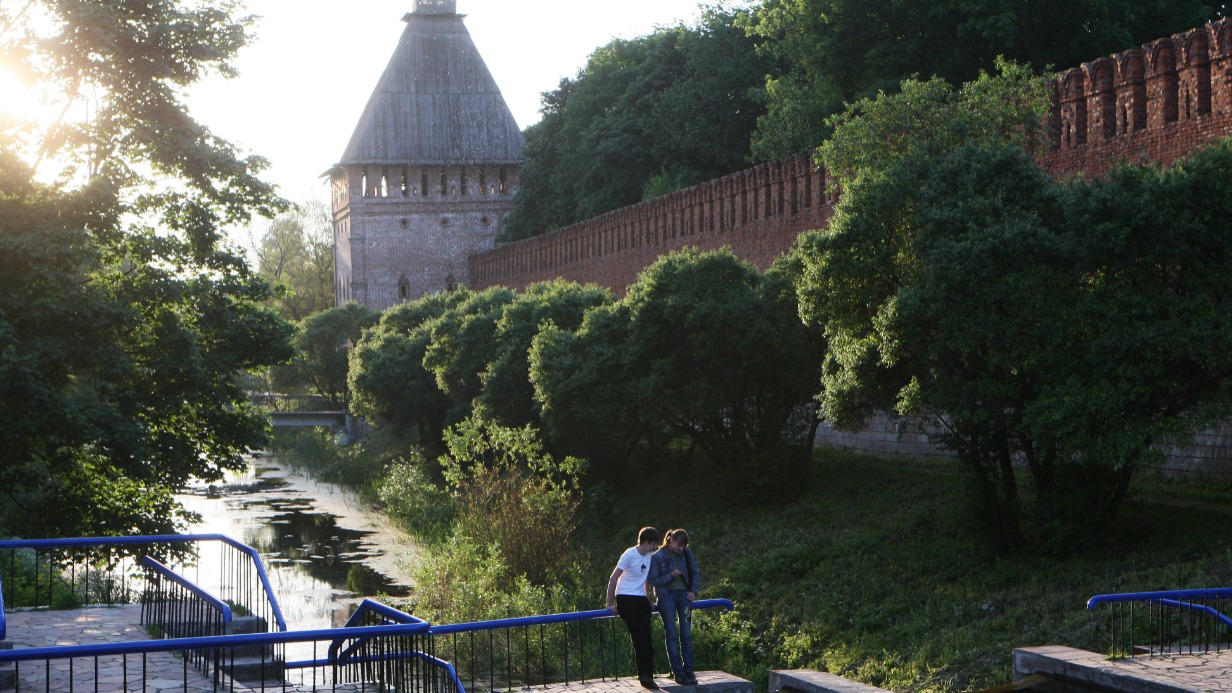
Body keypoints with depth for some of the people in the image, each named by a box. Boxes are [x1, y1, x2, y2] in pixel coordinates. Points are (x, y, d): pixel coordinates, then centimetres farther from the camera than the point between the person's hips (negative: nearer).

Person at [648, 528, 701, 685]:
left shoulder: (686, 553, 3)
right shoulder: (658, 556, -7)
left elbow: (696, 572, 13)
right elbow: (653, 580, -5)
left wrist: (694, 591, 2)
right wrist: (670, 575, -17)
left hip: (684, 595, 3)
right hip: (667, 596, -3)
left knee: (686, 634, 2)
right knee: (671, 635, -2)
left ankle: (689, 671, 6)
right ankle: (678, 673, -1)